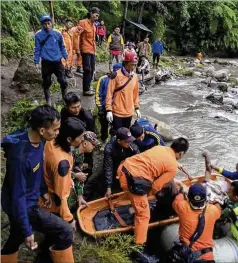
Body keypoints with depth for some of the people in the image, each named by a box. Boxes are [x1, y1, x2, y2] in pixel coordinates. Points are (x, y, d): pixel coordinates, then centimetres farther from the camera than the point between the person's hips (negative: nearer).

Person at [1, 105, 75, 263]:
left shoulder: (39, 141, -8)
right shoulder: (20, 156, -34)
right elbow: (18, 195, -27)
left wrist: (43, 191, 20)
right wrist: (27, 231, -20)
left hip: (29, 199, 8)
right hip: (22, 205, -8)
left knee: (15, 239, 26)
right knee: (64, 232, -8)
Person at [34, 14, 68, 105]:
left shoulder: (57, 34, 0)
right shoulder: (38, 35, -4)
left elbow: (62, 47, 11)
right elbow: (37, 49, 2)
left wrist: (66, 57, 9)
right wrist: (36, 62, 0)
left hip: (57, 62, 1)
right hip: (46, 63, -1)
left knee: (63, 81, 0)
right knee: (46, 83, 8)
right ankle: (48, 101, 24)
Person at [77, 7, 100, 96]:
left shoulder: (93, 25, 16)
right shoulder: (83, 22, -9)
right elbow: (77, 35, -15)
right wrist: (77, 49, -18)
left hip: (92, 51, 9)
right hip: (86, 50, -9)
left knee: (92, 69, 14)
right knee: (87, 70, -7)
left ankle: (88, 86, 27)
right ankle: (86, 90, 0)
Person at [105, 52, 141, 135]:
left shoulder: (135, 76, 4)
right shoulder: (116, 75, -13)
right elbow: (109, 93, -12)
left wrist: (137, 108, 14)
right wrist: (109, 110, -15)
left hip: (129, 112, 5)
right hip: (117, 112, -5)